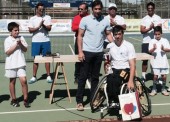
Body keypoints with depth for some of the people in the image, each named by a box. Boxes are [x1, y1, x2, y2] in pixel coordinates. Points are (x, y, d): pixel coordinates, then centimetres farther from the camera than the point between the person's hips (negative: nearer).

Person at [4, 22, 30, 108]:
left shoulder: (21, 38, 5)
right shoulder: (7, 40, -4)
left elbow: (25, 50, 6)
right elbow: (7, 52, -12)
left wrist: (21, 44, -11)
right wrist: (16, 45, -17)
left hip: (21, 63, 2)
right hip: (11, 64, -2)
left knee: (23, 80, -6)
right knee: (12, 81, 10)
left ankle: (25, 100, 4)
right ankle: (13, 100, 23)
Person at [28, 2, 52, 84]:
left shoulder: (47, 17, 4)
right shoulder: (32, 19, 4)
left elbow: (49, 28, -6)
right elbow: (30, 30, -4)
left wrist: (43, 25, -23)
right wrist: (38, 27, -16)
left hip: (46, 41, 0)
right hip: (35, 41, 0)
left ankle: (48, 76, 10)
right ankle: (34, 77, 13)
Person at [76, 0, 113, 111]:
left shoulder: (106, 21, 3)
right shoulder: (85, 20, -5)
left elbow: (109, 35, 12)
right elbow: (80, 36, -4)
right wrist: (80, 51, -12)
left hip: (99, 53, 3)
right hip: (87, 52, -3)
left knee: (95, 77, 12)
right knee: (83, 77, 0)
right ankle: (79, 101, 7)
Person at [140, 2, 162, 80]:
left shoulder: (158, 18, 5)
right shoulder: (144, 19, 6)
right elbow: (142, 30, -4)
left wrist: (154, 27, -28)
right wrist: (149, 28, -21)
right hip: (146, 42, 0)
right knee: (145, 59, 3)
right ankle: (143, 76, 11)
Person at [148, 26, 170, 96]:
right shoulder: (152, 41, -2)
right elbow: (150, 51, -10)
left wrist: (164, 49, -20)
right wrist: (153, 48, -31)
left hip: (163, 62, 2)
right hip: (155, 62, -1)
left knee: (164, 76, 6)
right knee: (155, 76, -2)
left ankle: (163, 89, 23)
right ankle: (154, 89, 12)